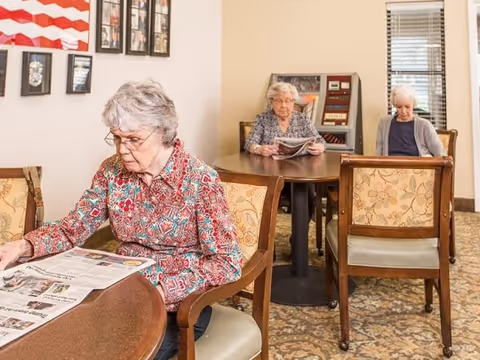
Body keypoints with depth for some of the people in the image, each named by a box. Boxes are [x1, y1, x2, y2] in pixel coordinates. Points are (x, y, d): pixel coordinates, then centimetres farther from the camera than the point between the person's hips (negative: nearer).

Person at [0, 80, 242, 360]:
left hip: (179, 306, -4)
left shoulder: (200, 179, -16)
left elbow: (228, 263, -17)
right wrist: (23, 246, -19)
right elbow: (73, 228, 0)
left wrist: (162, 290, -28)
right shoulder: (112, 171, -1)